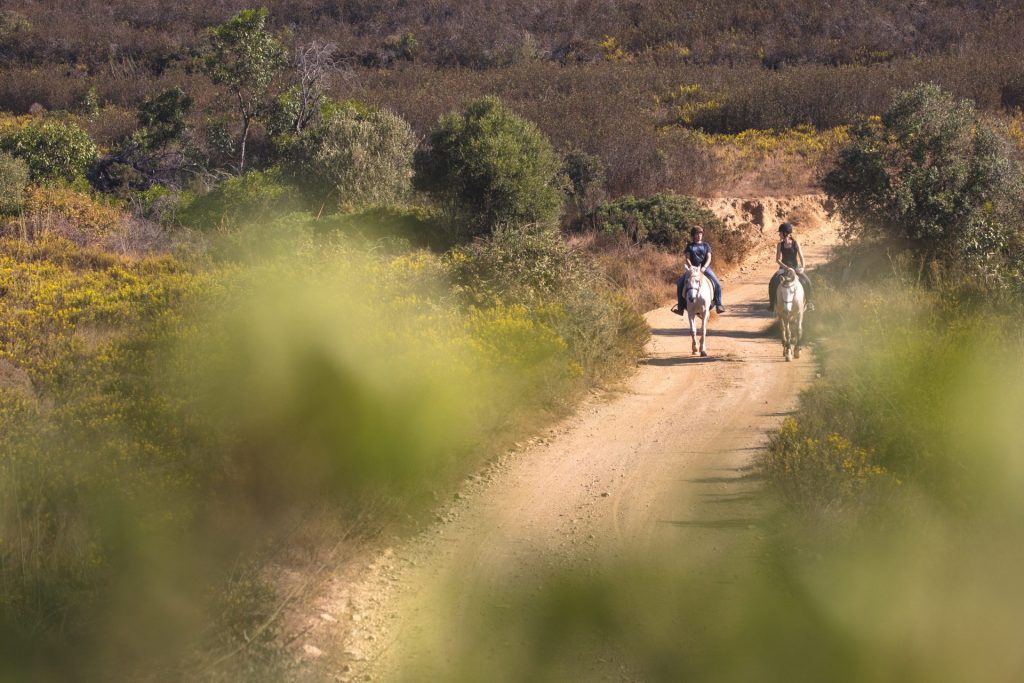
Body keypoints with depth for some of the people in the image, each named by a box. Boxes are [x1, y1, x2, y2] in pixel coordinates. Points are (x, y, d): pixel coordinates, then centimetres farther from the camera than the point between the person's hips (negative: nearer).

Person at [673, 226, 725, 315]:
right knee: (679, 284, -18)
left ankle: (718, 305, -12)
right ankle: (681, 307, -11)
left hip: (705, 268, 0)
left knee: (717, 284, -21)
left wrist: (704, 267, -18)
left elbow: (709, 258, 0)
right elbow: (687, 258, 2)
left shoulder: (706, 245, 9)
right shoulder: (690, 246, 10)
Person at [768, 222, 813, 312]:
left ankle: (808, 302, -4)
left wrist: (802, 267, -20)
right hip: (784, 268, 1)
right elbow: (777, 259, -3)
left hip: (795, 267, -1)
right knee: (773, 282, -23)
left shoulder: (796, 244, -3)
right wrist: (786, 267, -17)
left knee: (807, 282, -23)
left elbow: (801, 256, -5)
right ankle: (772, 304, -10)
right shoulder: (780, 245, 1)